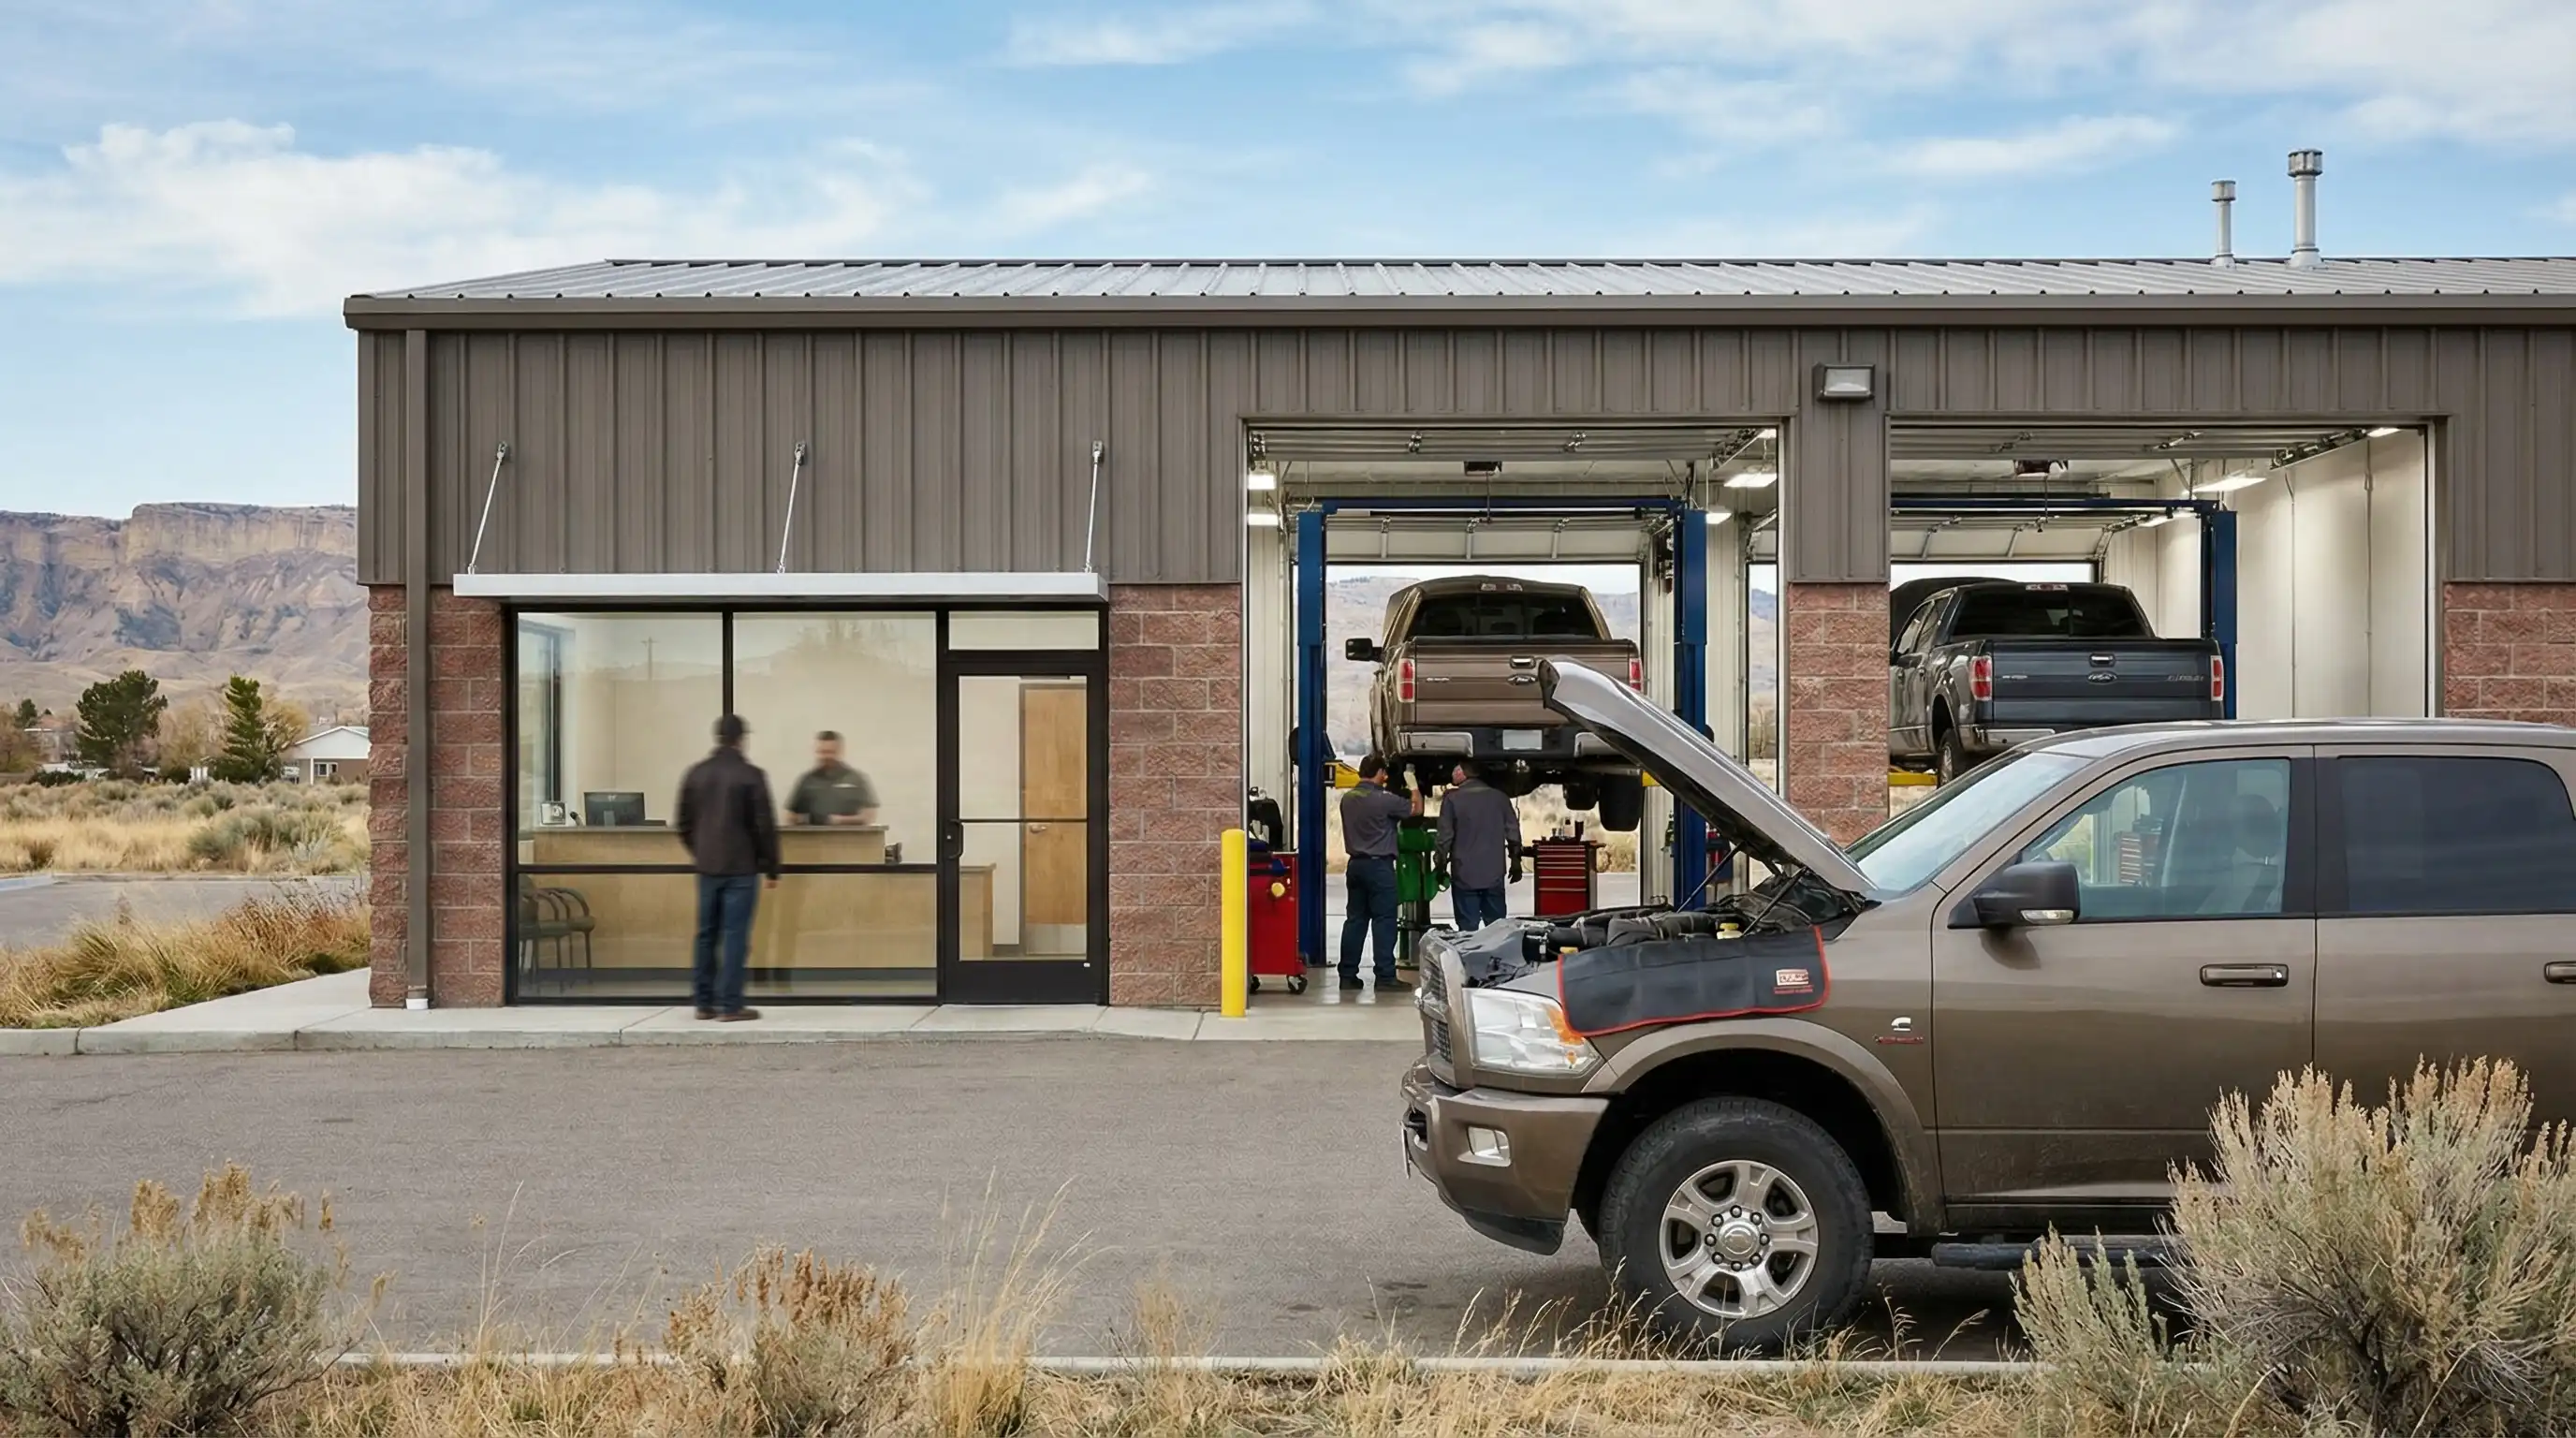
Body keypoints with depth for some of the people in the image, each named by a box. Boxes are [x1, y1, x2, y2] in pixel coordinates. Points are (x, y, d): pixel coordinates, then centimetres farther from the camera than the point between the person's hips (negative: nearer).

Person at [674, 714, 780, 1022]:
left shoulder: (696, 773, 5)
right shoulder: (750, 775, -10)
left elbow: (683, 821, 11)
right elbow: (765, 826, -9)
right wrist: (771, 868, -1)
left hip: (707, 866, 5)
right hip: (741, 867, -5)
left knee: (706, 934, 12)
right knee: (735, 936, -3)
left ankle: (704, 1002, 15)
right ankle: (729, 1005, -5)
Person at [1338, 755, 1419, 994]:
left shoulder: (1347, 799, 6)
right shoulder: (1384, 799, -15)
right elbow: (1416, 809, -2)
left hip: (1356, 864, 7)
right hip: (1379, 866, -7)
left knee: (1355, 920, 11)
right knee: (1384, 921, -3)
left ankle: (1348, 975, 12)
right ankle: (1385, 976, -4)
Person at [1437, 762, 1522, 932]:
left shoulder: (1452, 798, -6)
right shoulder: (1500, 797, 4)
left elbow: (1445, 836, -7)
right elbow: (1513, 833, 6)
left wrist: (1441, 866, 4)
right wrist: (1515, 863, 17)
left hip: (1465, 875, -3)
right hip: (1494, 874, 3)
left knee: (1468, 930, -1)